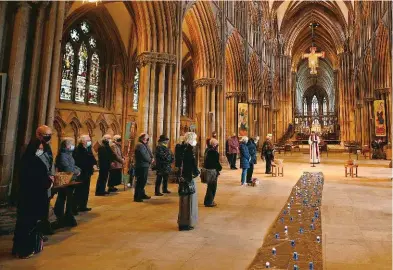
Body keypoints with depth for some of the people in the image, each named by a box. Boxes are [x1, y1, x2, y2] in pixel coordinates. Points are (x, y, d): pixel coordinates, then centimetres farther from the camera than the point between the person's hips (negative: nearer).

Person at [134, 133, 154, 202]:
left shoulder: (145, 145, 18)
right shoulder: (140, 145, -13)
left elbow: (149, 152, 14)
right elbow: (144, 156, -19)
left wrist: (152, 158, -5)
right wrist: (150, 160, -6)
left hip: (145, 165, 10)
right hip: (141, 166, -10)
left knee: (143, 181, 18)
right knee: (140, 181, -7)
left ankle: (142, 194, 30)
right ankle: (136, 197, -2)